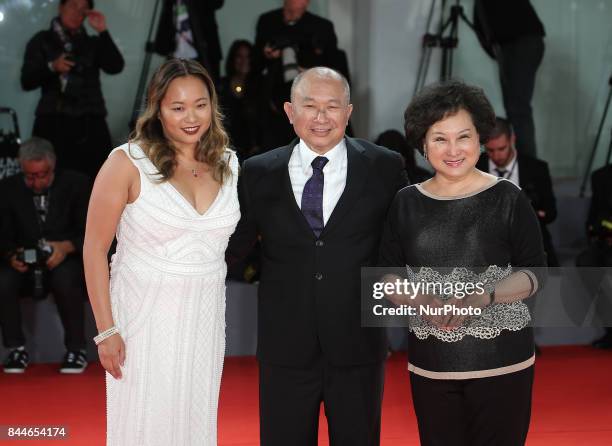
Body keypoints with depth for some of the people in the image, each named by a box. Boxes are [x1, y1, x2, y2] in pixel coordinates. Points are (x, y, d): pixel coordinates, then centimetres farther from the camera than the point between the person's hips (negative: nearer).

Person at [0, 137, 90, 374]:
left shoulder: (76, 184, -2)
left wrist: (66, 247, -24)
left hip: (66, 260, -2)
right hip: (25, 264, 2)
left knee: (65, 281, -37)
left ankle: (76, 349, -15)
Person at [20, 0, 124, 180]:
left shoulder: (93, 43, 18)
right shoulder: (42, 41, 11)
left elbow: (115, 67, 1)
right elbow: (27, 82, 2)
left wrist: (102, 32, -2)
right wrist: (51, 67, -14)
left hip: (90, 125, 2)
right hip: (54, 123, -2)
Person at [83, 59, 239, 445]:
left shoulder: (229, 164, 4)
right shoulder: (128, 163, -10)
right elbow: (95, 249, -8)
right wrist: (106, 330, -11)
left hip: (205, 318, 4)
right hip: (144, 316, -4)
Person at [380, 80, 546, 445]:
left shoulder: (508, 199, -2)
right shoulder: (407, 203, 6)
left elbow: (534, 272, -1)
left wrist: (485, 297, -18)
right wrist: (421, 300, -13)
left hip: (502, 361, -2)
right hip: (431, 364, 2)